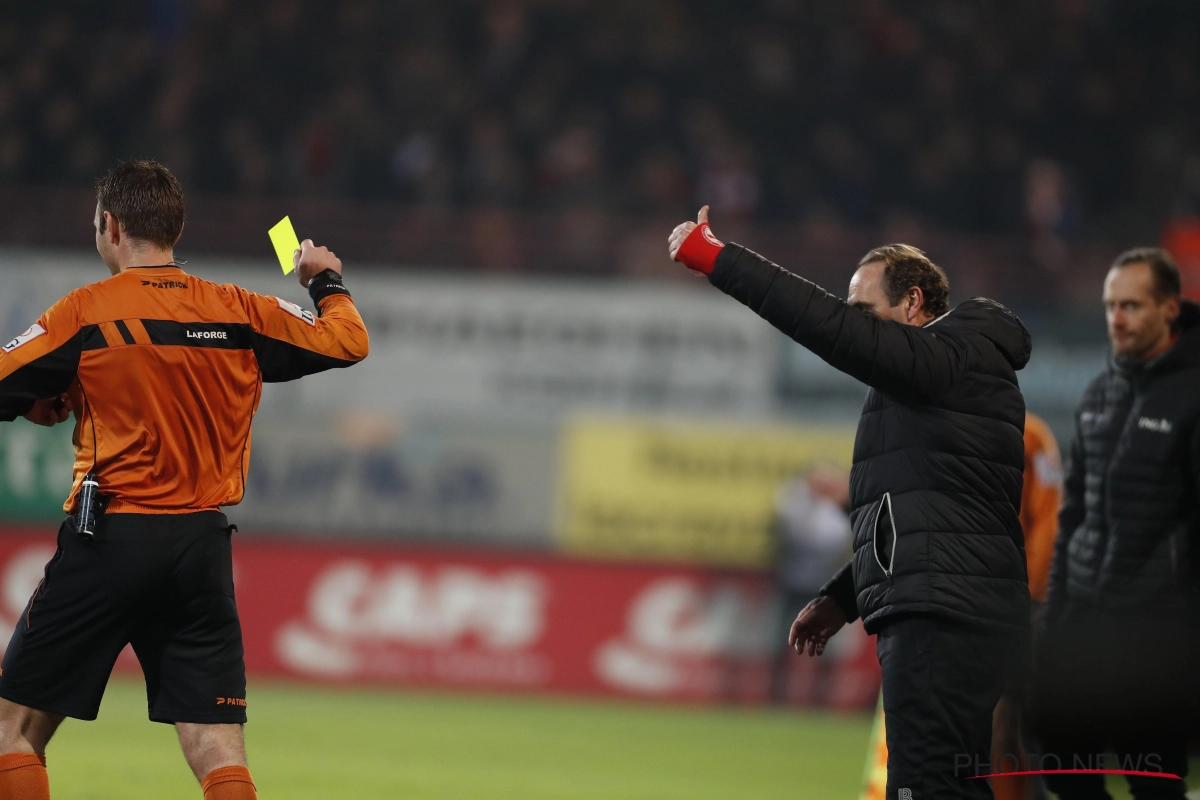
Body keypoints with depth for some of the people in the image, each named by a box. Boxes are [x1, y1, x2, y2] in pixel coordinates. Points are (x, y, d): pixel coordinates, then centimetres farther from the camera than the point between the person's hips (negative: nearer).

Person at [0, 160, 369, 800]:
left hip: (109, 539, -4)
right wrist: (328, 281, 34)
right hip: (203, 544, 4)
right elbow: (348, 342, 15)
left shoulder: (87, 311, -3)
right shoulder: (240, 313, 7)